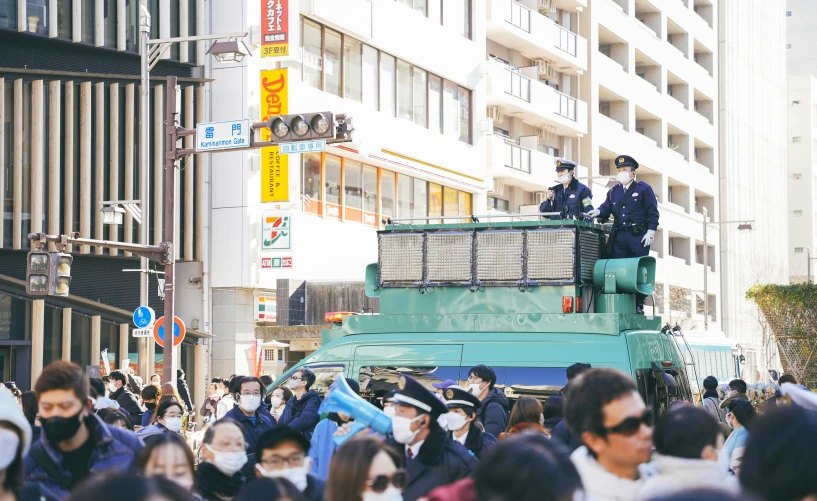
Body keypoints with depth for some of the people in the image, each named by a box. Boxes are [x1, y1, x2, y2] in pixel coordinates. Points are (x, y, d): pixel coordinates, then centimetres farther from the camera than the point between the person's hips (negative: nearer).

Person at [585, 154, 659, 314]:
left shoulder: (644, 189, 5)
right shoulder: (614, 191, 19)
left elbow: (653, 212, 0)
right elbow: (606, 208, 10)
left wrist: (650, 232, -9)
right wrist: (597, 212, -13)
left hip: (638, 236, -4)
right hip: (619, 237, 4)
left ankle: (639, 305, 1)